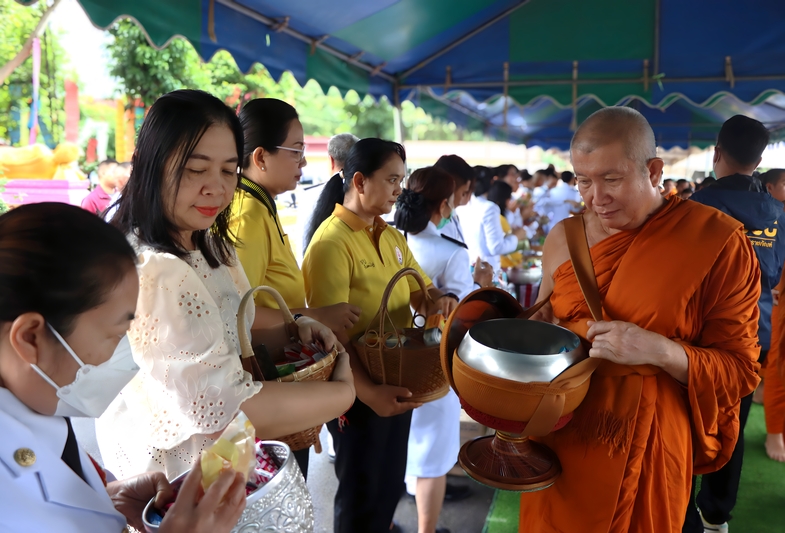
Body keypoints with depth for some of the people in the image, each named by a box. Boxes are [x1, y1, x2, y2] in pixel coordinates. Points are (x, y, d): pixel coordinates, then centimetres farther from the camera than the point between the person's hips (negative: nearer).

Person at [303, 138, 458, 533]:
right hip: (360, 391, -7)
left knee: (391, 486, 23)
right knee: (361, 496, 12)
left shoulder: (392, 237, 7)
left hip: (400, 382, 8)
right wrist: (368, 392, -32)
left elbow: (421, 293, 9)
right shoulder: (331, 242, -19)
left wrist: (439, 301, -14)